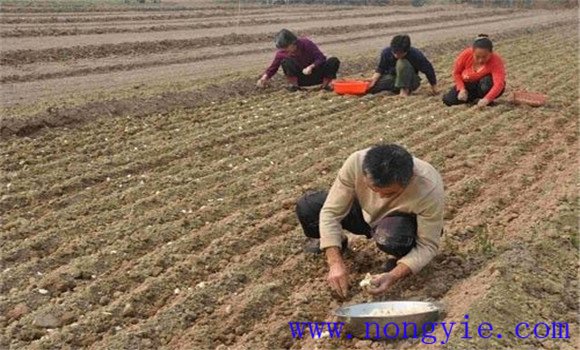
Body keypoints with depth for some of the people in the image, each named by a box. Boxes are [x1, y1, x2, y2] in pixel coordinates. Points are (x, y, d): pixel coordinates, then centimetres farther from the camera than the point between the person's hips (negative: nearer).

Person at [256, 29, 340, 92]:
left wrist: (311, 67, -36)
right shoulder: (281, 53, -11)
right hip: (301, 79, 1)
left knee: (334, 61, -25)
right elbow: (273, 68, -1)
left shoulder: (306, 43, -18)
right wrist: (265, 77, -19)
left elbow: (321, 58, -19)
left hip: (316, 75, 0)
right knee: (286, 61, -28)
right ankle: (293, 85, -16)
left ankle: (326, 84, -13)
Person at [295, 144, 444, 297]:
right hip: (365, 211, 3)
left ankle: (398, 257, -2)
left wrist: (394, 276, -42)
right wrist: (335, 262, -36)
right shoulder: (356, 163, -33)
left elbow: (428, 246, -28)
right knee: (306, 207, -17)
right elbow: (331, 212, -26)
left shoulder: (429, 189, -38)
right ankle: (338, 241, 15)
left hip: (406, 221, -3)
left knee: (390, 236, -40)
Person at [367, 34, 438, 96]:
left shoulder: (416, 55, -23)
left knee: (402, 63, -34)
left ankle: (404, 90, -22)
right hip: (391, 78, 3)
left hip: (410, 82, -3)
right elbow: (380, 69, -3)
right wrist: (374, 79, -23)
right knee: (370, 87, -22)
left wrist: (434, 88, -4)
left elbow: (428, 70, -12)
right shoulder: (386, 52, -16)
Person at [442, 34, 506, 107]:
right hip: (469, 86, 4)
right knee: (448, 100, -13)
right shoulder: (465, 55, -22)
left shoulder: (496, 61, -31)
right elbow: (456, 73, -5)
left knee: (488, 81, -39)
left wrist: (487, 99, -59)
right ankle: (476, 98, 7)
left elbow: (499, 83, -44)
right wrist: (462, 89, -20)